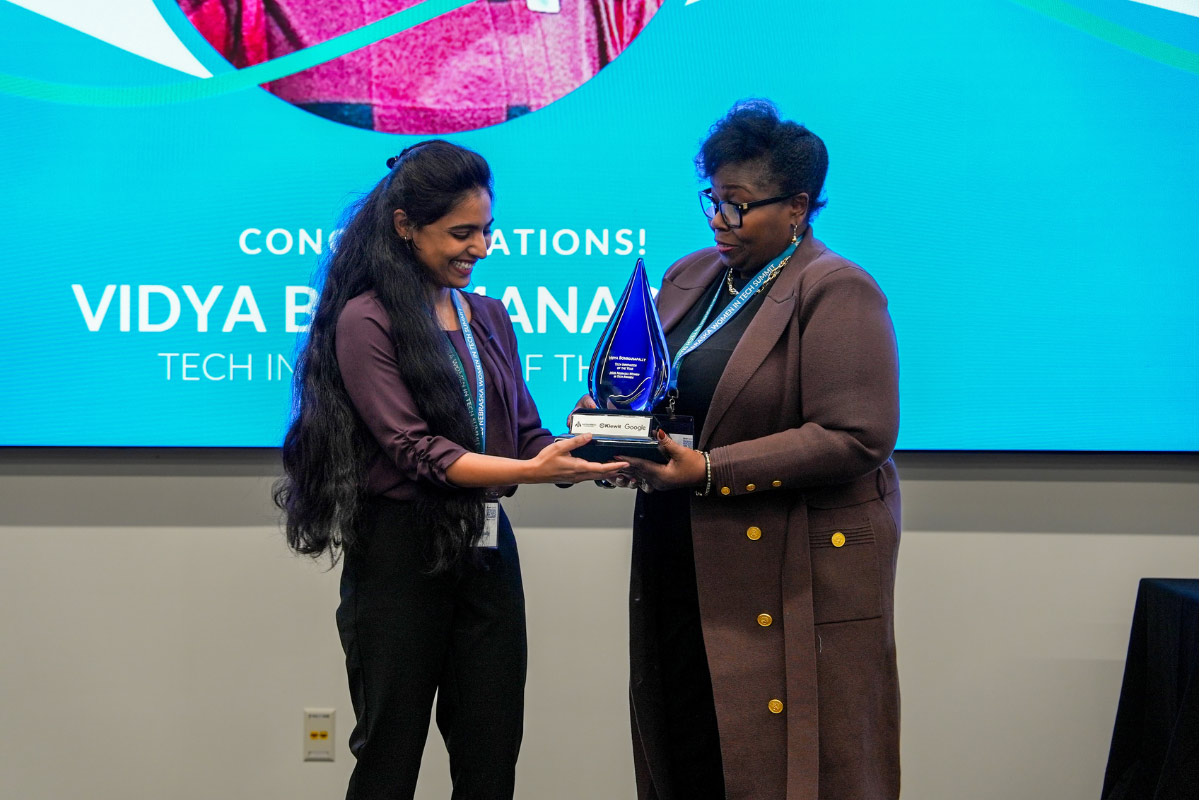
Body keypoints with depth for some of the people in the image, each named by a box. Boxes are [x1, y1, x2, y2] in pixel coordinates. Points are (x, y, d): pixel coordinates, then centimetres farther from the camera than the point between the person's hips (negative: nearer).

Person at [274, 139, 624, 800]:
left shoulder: (489, 318, 13)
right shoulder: (367, 321, -8)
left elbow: (525, 435, 10)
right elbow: (415, 449, -16)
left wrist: (592, 458, -11)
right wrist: (530, 471, -27)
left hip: (486, 549, 6)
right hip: (401, 554, -6)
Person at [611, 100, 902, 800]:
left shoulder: (838, 293, -10)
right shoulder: (690, 276, 14)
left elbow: (855, 436, -19)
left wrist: (711, 470, -22)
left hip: (798, 569, -7)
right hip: (684, 563, 7)